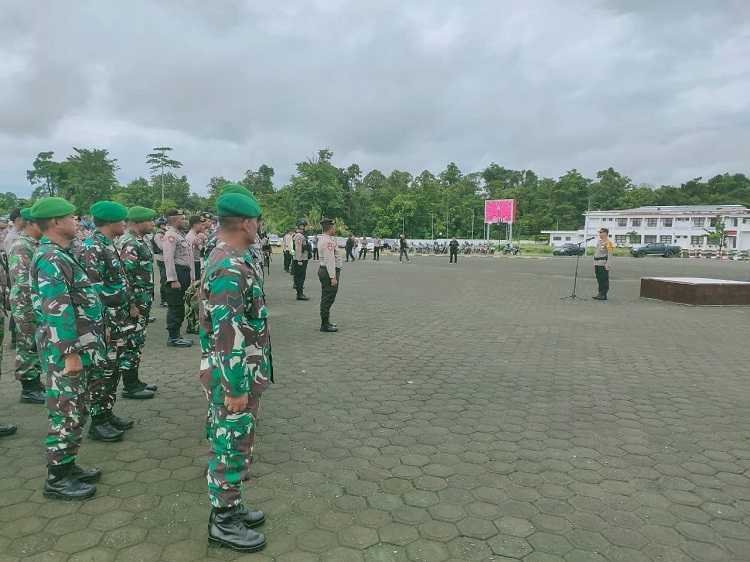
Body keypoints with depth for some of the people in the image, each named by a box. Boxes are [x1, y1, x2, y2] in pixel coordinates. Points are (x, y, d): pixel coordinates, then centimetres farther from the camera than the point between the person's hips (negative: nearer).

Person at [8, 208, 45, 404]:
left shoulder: (35, 245, 12)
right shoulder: (21, 247, -17)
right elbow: (23, 282, -22)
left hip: (39, 306, 9)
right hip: (27, 307, -9)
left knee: (37, 346, 15)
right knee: (28, 347, 1)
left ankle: (35, 383, 27)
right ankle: (28, 390, 10)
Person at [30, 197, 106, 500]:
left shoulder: (60, 255, 13)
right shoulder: (50, 259, -19)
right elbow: (58, 313, -24)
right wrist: (70, 354, -23)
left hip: (78, 346, 10)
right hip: (64, 350, -10)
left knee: (75, 412, 18)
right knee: (65, 414, 1)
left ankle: (67, 465, 30)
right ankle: (57, 479, 13)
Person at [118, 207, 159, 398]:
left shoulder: (140, 240, 13)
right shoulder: (129, 244, -18)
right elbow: (125, 277, -23)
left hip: (143, 301, 10)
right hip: (135, 302, -10)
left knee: (137, 342, 16)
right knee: (131, 343, -1)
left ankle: (134, 380, 26)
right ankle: (129, 387, 9)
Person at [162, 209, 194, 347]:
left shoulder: (179, 234, 18)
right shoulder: (170, 235, -13)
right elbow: (168, 259, -20)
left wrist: (191, 276, 19)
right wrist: (173, 279, -24)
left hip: (184, 272, 10)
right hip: (176, 273, -10)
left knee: (180, 307, 15)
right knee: (175, 307, -4)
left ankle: (176, 335, 23)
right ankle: (173, 338, 2)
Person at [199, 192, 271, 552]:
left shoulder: (228, 259, 9)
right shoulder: (230, 268, -25)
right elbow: (228, 335, -27)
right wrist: (236, 388, -22)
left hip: (239, 373, 10)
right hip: (233, 376, -10)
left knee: (232, 445, 20)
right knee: (231, 448, 5)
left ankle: (230, 506, 36)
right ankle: (224, 523, 21)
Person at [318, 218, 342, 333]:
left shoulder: (323, 239, 13)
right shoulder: (328, 241, -19)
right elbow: (329, 260, -24)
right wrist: (333, 277, -25)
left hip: (324, 270, 11)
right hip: (329, 272, -11)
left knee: (326, 299, 17)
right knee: (328, 299, -5)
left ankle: (325, 322, 26)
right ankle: (325, 325, -1)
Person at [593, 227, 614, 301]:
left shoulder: (608, 242, -9)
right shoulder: (598, 242, 18)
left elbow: (610, 254, -15)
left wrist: (608, 264, -21)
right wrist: (594, 263, 21)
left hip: (604, 264, -8)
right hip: (597, 264, 9)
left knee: (604, 279, -5)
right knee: (599, 279, 11)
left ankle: (603, 295, -3)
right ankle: (600, 293, 18)